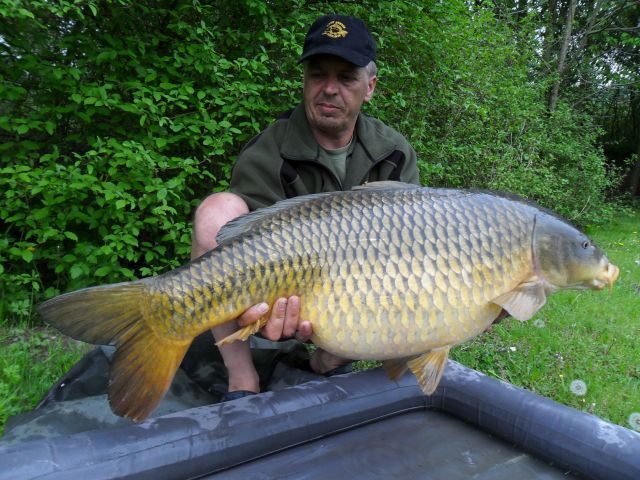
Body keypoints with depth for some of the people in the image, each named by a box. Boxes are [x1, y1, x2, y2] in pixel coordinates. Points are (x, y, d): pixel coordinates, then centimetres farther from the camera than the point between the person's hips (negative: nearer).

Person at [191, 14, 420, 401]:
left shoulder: (397, 154, -2)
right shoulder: (264, 158, -15)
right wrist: (269, 308, -45)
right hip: (286, 304, -3)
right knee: (218, 209, -28)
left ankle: (330, 361, -1)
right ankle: (242, 380, -17)